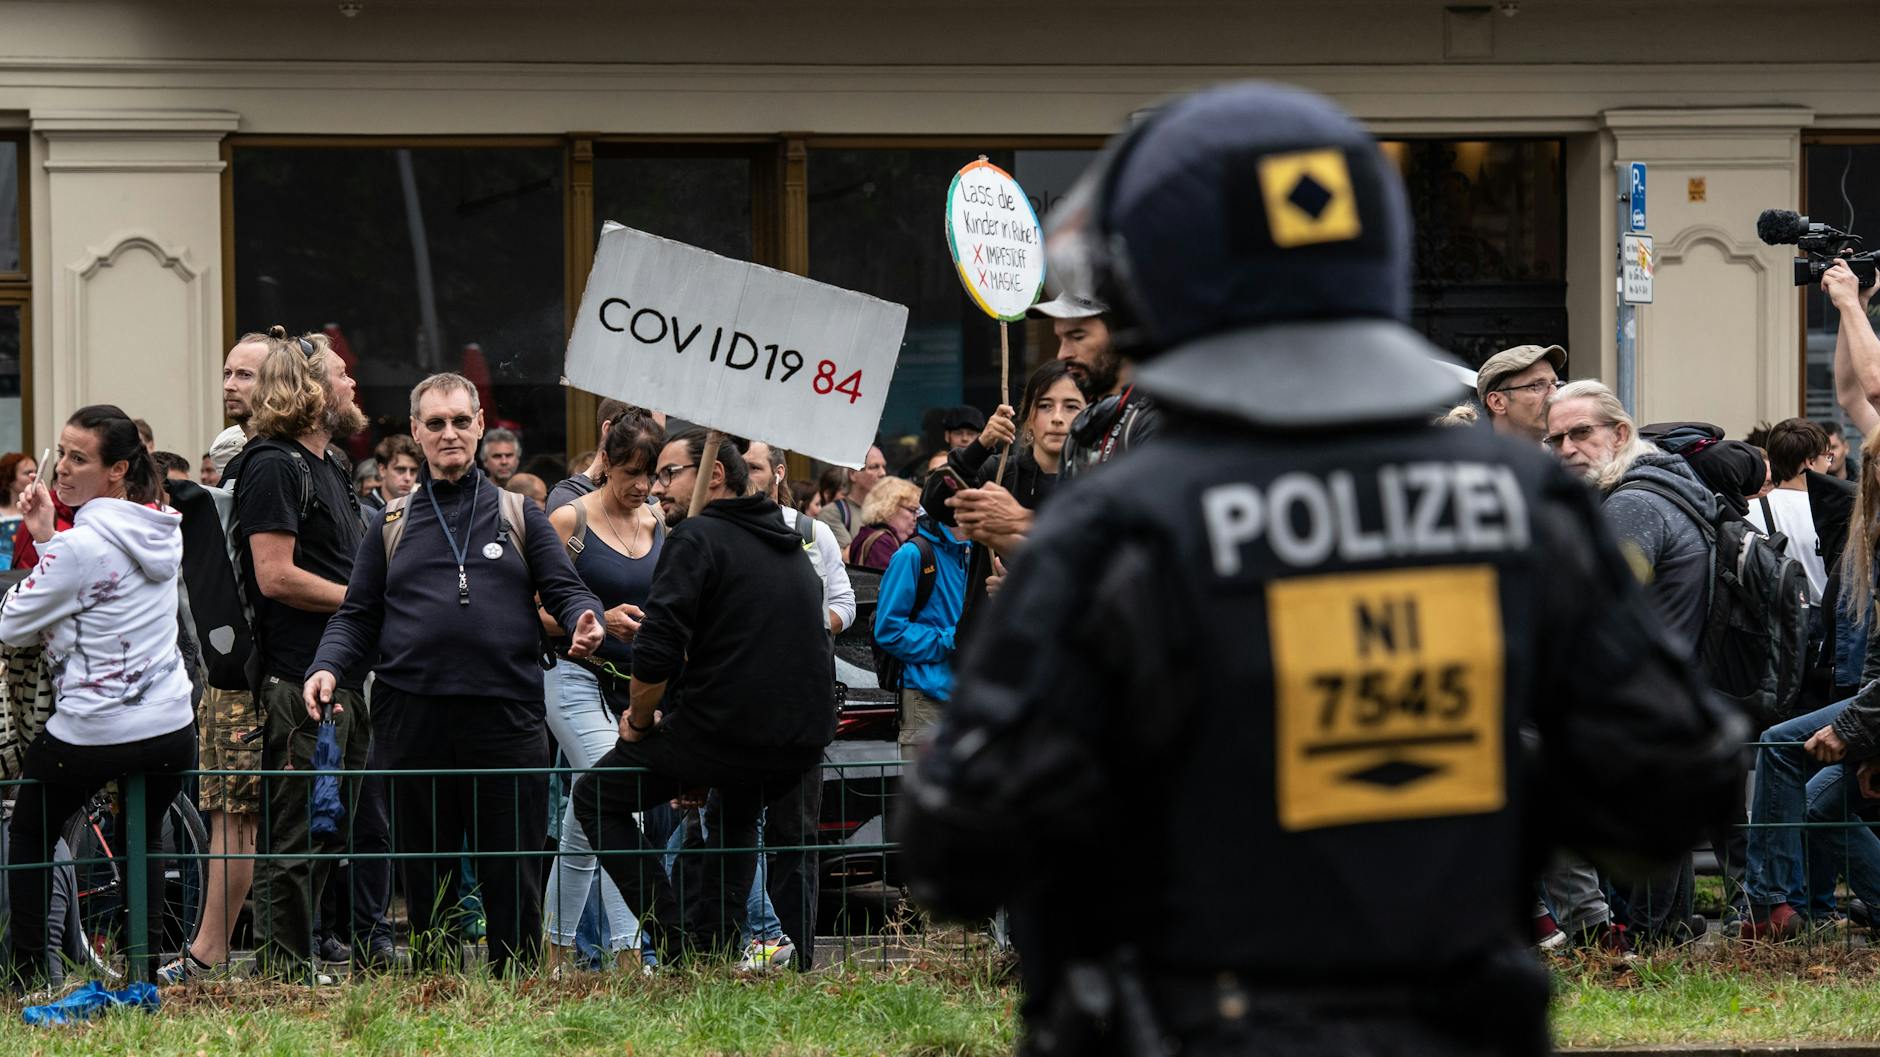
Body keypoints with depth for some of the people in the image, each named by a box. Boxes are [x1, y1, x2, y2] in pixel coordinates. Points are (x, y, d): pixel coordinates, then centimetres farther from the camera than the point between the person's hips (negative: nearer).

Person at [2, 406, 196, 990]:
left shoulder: (81, 546, -21)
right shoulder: (164, 531, 3)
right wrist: (49, 539, 1)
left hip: (91, 733, -6)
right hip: (171, 726, 6)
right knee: (144, 843, 27)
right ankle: (144, 975, 24)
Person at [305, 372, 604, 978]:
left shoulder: (517, 516, 13)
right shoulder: (390, 526, 15)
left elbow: (565, 590, 7)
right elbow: (357, 616, 12)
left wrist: (584, 621, -16)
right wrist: (327, 667, -6)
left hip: (506, 718, -1)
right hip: (413, 718, 1)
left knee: (513, 875, -1)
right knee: (425, 876, 6)